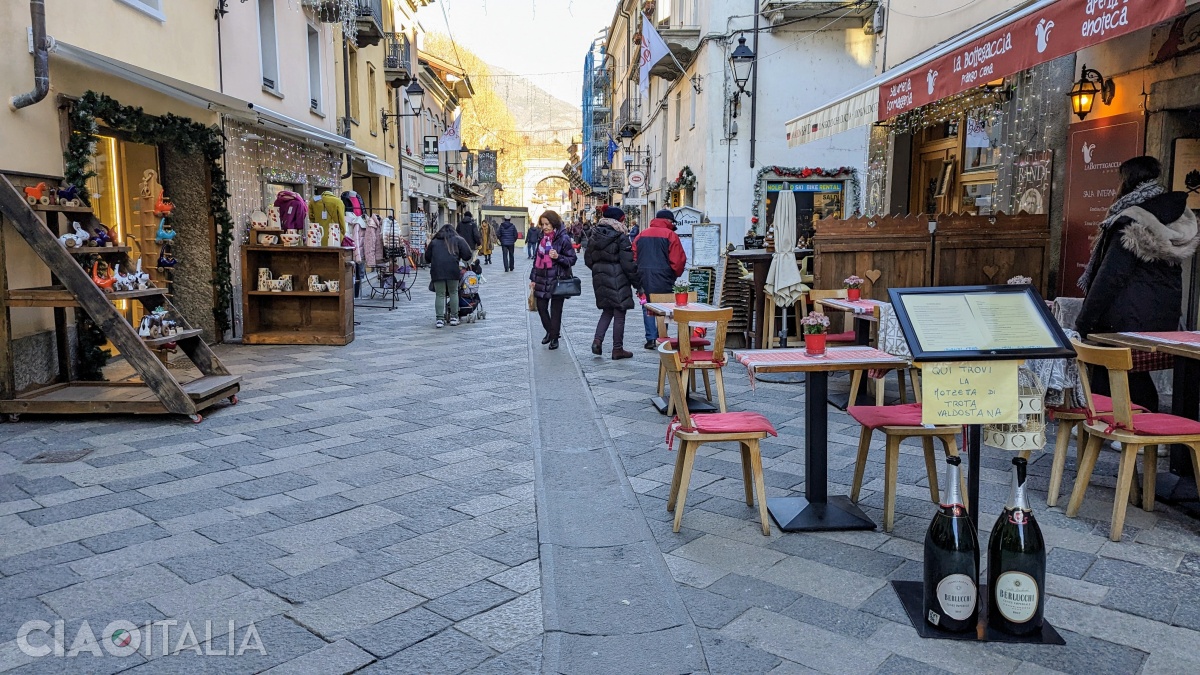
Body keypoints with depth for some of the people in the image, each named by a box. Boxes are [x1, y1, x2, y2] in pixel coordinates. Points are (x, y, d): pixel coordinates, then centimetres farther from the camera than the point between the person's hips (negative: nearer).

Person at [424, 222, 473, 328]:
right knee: (453, 293, 10)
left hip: (437, 270, 1)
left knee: (439, 295, 4)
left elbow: (427, 258, 23)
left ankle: (439, 319, -1)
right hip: (452, 270, -1)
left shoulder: (434, 242, 22)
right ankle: (454, 317, 11)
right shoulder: (458, 240, 15)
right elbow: (467, 255, 7)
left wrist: (429, 263, 42)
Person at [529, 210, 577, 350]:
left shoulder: (563, 239, -10)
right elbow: (537, 258, 16)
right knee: (541, 306, 9)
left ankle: (554, 338, 16)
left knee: (555, 310, 2)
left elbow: (572, 260, -8)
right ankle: (549, 332, 31)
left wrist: (558, 257, -24)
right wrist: (533, 278, 15)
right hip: (542, 279, 6)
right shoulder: (542, 238, 10)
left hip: (557, 280, -6)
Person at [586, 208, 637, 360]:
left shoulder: (594, 236, 6)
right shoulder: (621, 237, -13)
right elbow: (628, 262, -15)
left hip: (600, 279, 6)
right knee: (619, 314, 3)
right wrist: (635, 280, -6)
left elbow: (588, 259, 11)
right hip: (618, 280, -6)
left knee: (607, 311, 19)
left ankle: (597, 340, 3)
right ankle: (617, 349, 8)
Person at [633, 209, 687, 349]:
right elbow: (678, 260, -8)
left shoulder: (641, 235, 10)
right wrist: (675, 275, 9)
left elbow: (633, 257, 7)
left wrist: (637, 277, 13)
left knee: (647, 307, 9)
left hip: (644, 276, 4)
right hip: (663, 278, -3)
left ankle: (651, 339, 6)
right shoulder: (670, 235, -3)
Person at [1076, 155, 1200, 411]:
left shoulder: (1131, 224, -15)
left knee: (1106, 390, -2)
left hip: (1125, 323, -8)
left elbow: (1110, 277, -17)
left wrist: (1084, 322, -13)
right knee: (1139, 382, 17)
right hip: (1163, 320, 8)